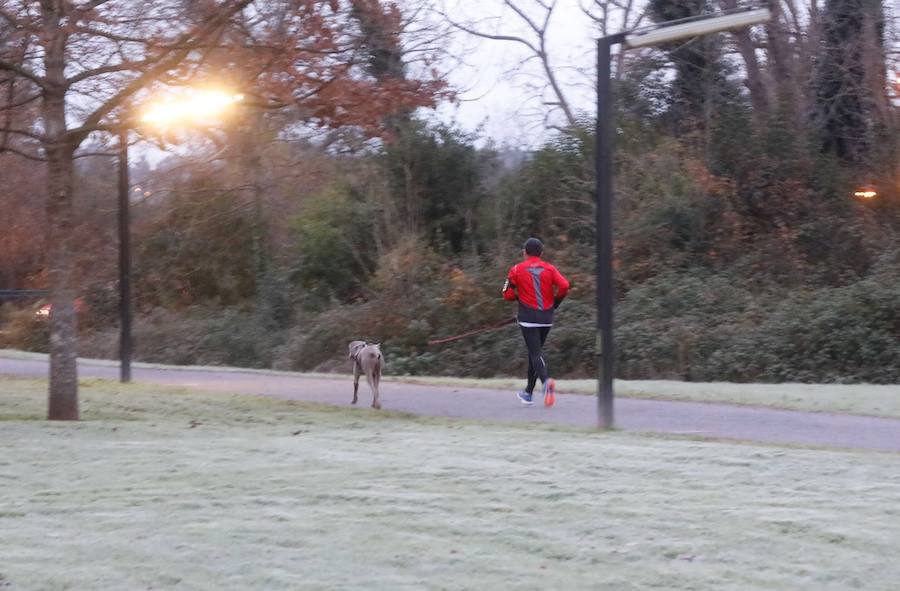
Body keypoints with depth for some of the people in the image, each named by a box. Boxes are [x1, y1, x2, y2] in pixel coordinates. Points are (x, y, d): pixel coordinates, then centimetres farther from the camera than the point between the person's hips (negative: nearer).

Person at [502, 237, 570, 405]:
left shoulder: (517, 270, -1)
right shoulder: (549, 268, 4)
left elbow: (508, 295, -2)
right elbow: (564, 286, -10)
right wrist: (554, 303, 5)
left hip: (528, 317, -4)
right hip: (546, 318, 4)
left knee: (535, 353, -8)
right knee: (535, 352, 17)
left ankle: (546, 380, -37)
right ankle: (528, 393, 24)